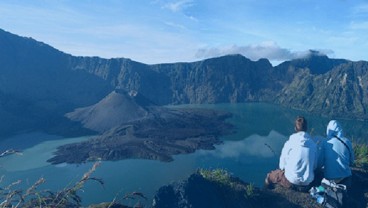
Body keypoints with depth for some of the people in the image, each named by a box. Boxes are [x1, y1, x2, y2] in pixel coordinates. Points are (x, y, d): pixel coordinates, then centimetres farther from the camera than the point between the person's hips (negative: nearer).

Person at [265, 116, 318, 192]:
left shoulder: (289, 143, -14)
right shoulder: (313, 144, -6)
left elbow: (282, 166, -5)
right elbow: (314, 166, 7)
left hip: (292, 182, -4)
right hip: (308, 183, 4)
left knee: (270, 176, 18)